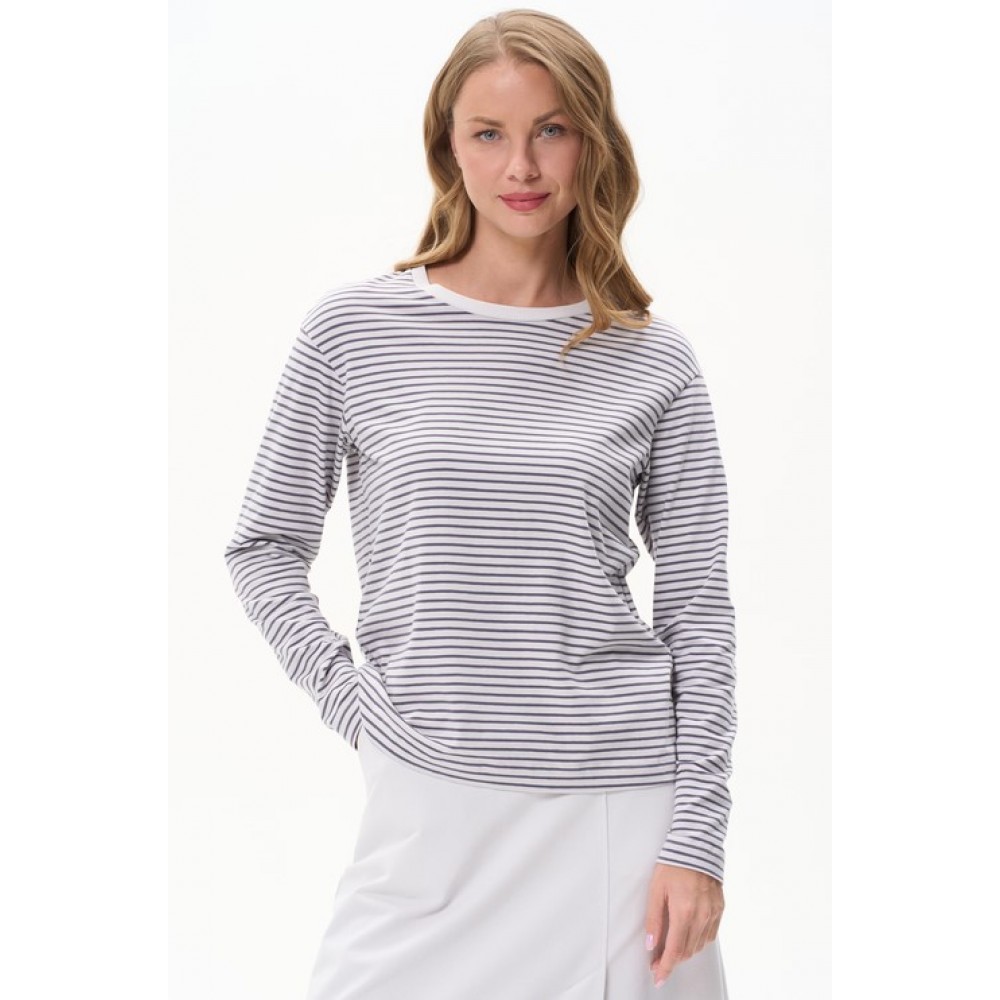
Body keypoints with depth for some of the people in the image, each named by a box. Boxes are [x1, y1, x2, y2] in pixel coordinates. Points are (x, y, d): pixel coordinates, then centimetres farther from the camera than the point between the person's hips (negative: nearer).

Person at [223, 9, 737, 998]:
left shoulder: (655, 364, 3)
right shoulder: (354, 329, 2)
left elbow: (698, 607, 3)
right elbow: (265, 550, 9)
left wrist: (696, 835, -3)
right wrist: (355, 704, -3)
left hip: (618, 807, 1)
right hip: (429, 811, 0)